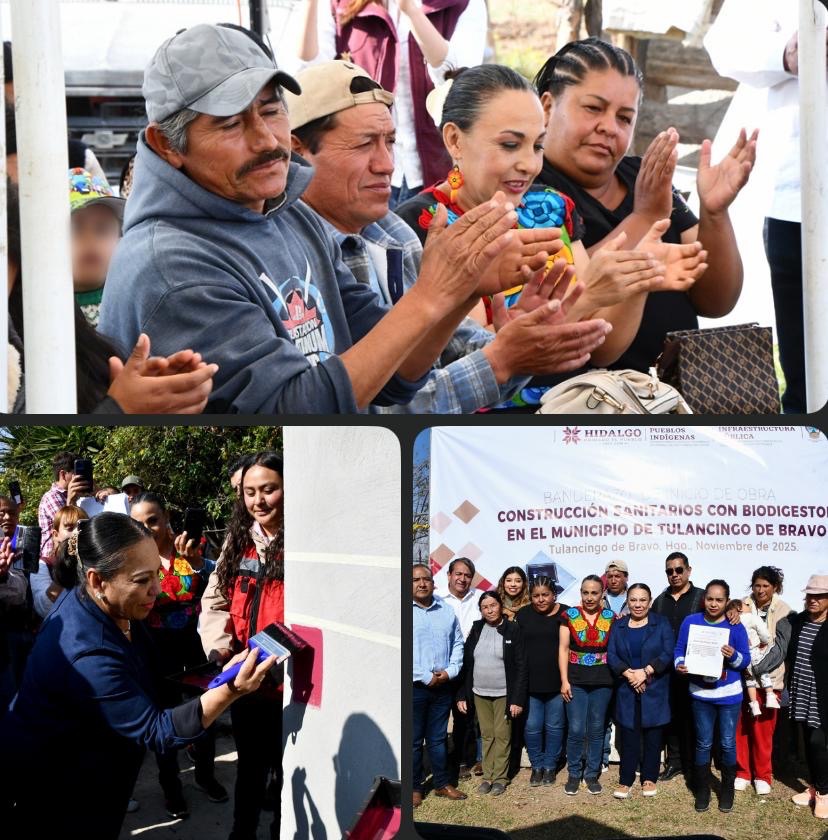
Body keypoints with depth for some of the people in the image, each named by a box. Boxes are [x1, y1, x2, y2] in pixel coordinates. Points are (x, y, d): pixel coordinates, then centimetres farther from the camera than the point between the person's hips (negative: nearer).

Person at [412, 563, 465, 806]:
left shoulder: (446, 611, 9)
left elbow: (458, 644, 12)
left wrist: (451, 671, -4)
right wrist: (426, 677, -14)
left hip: (443, 686, 4)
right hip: (414, 686, -4)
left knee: (438, 738, 15)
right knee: (413, 740, 5)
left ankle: (442, 783, 24)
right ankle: (414, 787, 14)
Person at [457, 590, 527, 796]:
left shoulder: (513, 630, -6)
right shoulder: (476, 629, 4)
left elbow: (521, 667, -8)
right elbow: (466, 662, 6)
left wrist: (518, 699, -13)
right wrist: (462, 695, 1)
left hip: (504, 695, -3)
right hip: (479, 694, 3)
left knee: (502, 736, 2)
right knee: (487, 735, 10)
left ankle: (500, 777, 11)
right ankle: (487, 776, 17)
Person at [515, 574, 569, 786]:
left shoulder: (565, 614, -2)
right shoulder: (523, 614, 3)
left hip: (557, 681, -1)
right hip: (530, 681, 1)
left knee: (554, 726, 9)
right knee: (532, 727, 4)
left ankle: (550, 766, 24)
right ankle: (537, 766, 21)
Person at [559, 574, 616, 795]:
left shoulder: (611, 618, 3)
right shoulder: (569, 616, -1)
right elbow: (563, 649, -1)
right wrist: (564, 680, -6)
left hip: (602, 682, 1)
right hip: (576, 681, -1)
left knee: (596, 730, 7)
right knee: (576, 730, -4)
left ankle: (592, 774, 20)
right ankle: (574, 774, 12)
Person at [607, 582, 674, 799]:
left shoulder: (661, 623, 1)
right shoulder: (619, 626, 8)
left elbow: (668, 654, -8)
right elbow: (611, 656, 0)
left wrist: (645, 672, -17)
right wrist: (629, 674, -15)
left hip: (655, 690, -1)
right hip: (627, 689, 2)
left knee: (652, 734, 4)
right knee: (628, 734, 2)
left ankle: (649, 778, 16)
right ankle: (625, 780, 9)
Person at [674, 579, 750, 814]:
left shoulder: (736, 627, -9)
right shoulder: (691, 622, -5)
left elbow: (745, 660, -7)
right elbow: (679, 650, 0)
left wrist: (733, 656, -28)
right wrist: (679, 665, -19)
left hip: (729, 695, -1)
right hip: (701, 695, 1)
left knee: (728, 744, 8)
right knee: (703, 744, 11)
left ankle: (727, 791, 23)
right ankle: (702, 790, 24)